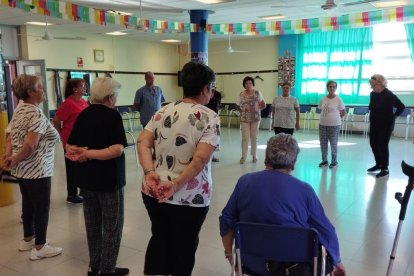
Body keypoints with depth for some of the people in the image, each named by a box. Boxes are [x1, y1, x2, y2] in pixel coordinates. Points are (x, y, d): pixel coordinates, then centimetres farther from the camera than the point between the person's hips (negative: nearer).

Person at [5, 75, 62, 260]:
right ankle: (39, 248, 14)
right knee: (41, 207, 3)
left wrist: (9, 155, -2)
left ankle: (28, 240, 35)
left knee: (28, 204, 21)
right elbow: (30, 145, -27)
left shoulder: (19, 110, 10)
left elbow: (10, 137, 11)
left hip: (22, 169, 9)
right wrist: (14, 160, -13)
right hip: (36, 170, -9)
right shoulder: (36, 114, -20)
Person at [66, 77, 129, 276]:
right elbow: (117, 149, -26)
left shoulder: (83, 114, 6)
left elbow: (69, 146, 6)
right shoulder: (112, 115, -14)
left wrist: (81, 152, -11)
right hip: (108, 178, -7)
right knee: (112, 226, 7)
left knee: (92, 223, 18)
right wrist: (89, 153, -23)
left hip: (85, 178, 7)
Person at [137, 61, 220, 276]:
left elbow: (143, 142, -4)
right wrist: (176, 184, -20)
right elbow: (201, 158, -23)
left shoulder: (163, 111, 5)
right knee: (184, 247, 17)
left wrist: (149, 172, -13)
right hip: (189, 198, -5)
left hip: (153, 193, 5)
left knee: (159, 239, 26)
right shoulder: (210, 117, -12)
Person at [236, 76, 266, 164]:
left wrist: (257, 109, -9)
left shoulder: (257, 93, -1)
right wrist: (242, 110, -7)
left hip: (255, 118, 0)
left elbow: (263, 105, 2)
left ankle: (254, 155, 20)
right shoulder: (241, 94, -1)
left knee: (254, 137, 8)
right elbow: (238, 105, 6)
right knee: (245, 137, -3)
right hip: (244, 119, 0)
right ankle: (243, 156, 6)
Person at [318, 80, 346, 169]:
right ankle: (324, 160, 23)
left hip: (334, 125, -4)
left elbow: (343, 112, 0)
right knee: (323, 143, 9)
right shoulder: (323, 99, 3)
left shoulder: (338, 99, -7)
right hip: (322, 124, 4)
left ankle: (334, 161, 19)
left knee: (333, 143, 5)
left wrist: (335, 118, 7)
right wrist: (327, 117, 8)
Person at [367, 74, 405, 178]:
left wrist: (393, 116, -5)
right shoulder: (373, 94, 3)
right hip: (374, 124, 7)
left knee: (383, 146, -4)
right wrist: (373, 116, 11)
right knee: (373, 144, 12)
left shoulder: (389, 95, -16)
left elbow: (401, 107, -13)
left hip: (386, 125, -7)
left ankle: (385, 169, 7)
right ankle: (378, 164, 28)